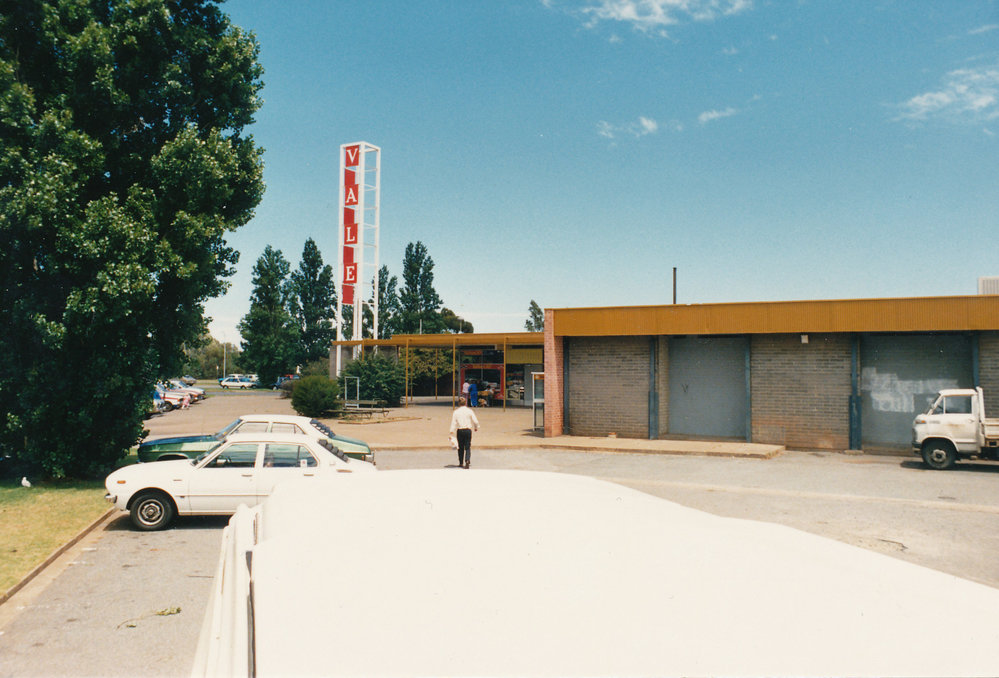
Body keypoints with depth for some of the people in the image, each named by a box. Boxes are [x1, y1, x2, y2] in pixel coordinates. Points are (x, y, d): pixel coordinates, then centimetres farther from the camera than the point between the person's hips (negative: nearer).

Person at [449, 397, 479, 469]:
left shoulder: (455, 412, 1)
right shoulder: (469, 411, 0)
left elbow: (453, 423, -3)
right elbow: (475, 421, -1)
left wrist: (452, 433, -2)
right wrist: (476, 427, 18)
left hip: (459, 431, 1)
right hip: (468, 430, -1)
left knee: (460, 447, 12)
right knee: (467, 447, 2)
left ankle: (461, 463, 18)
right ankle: (467, 460, -20)